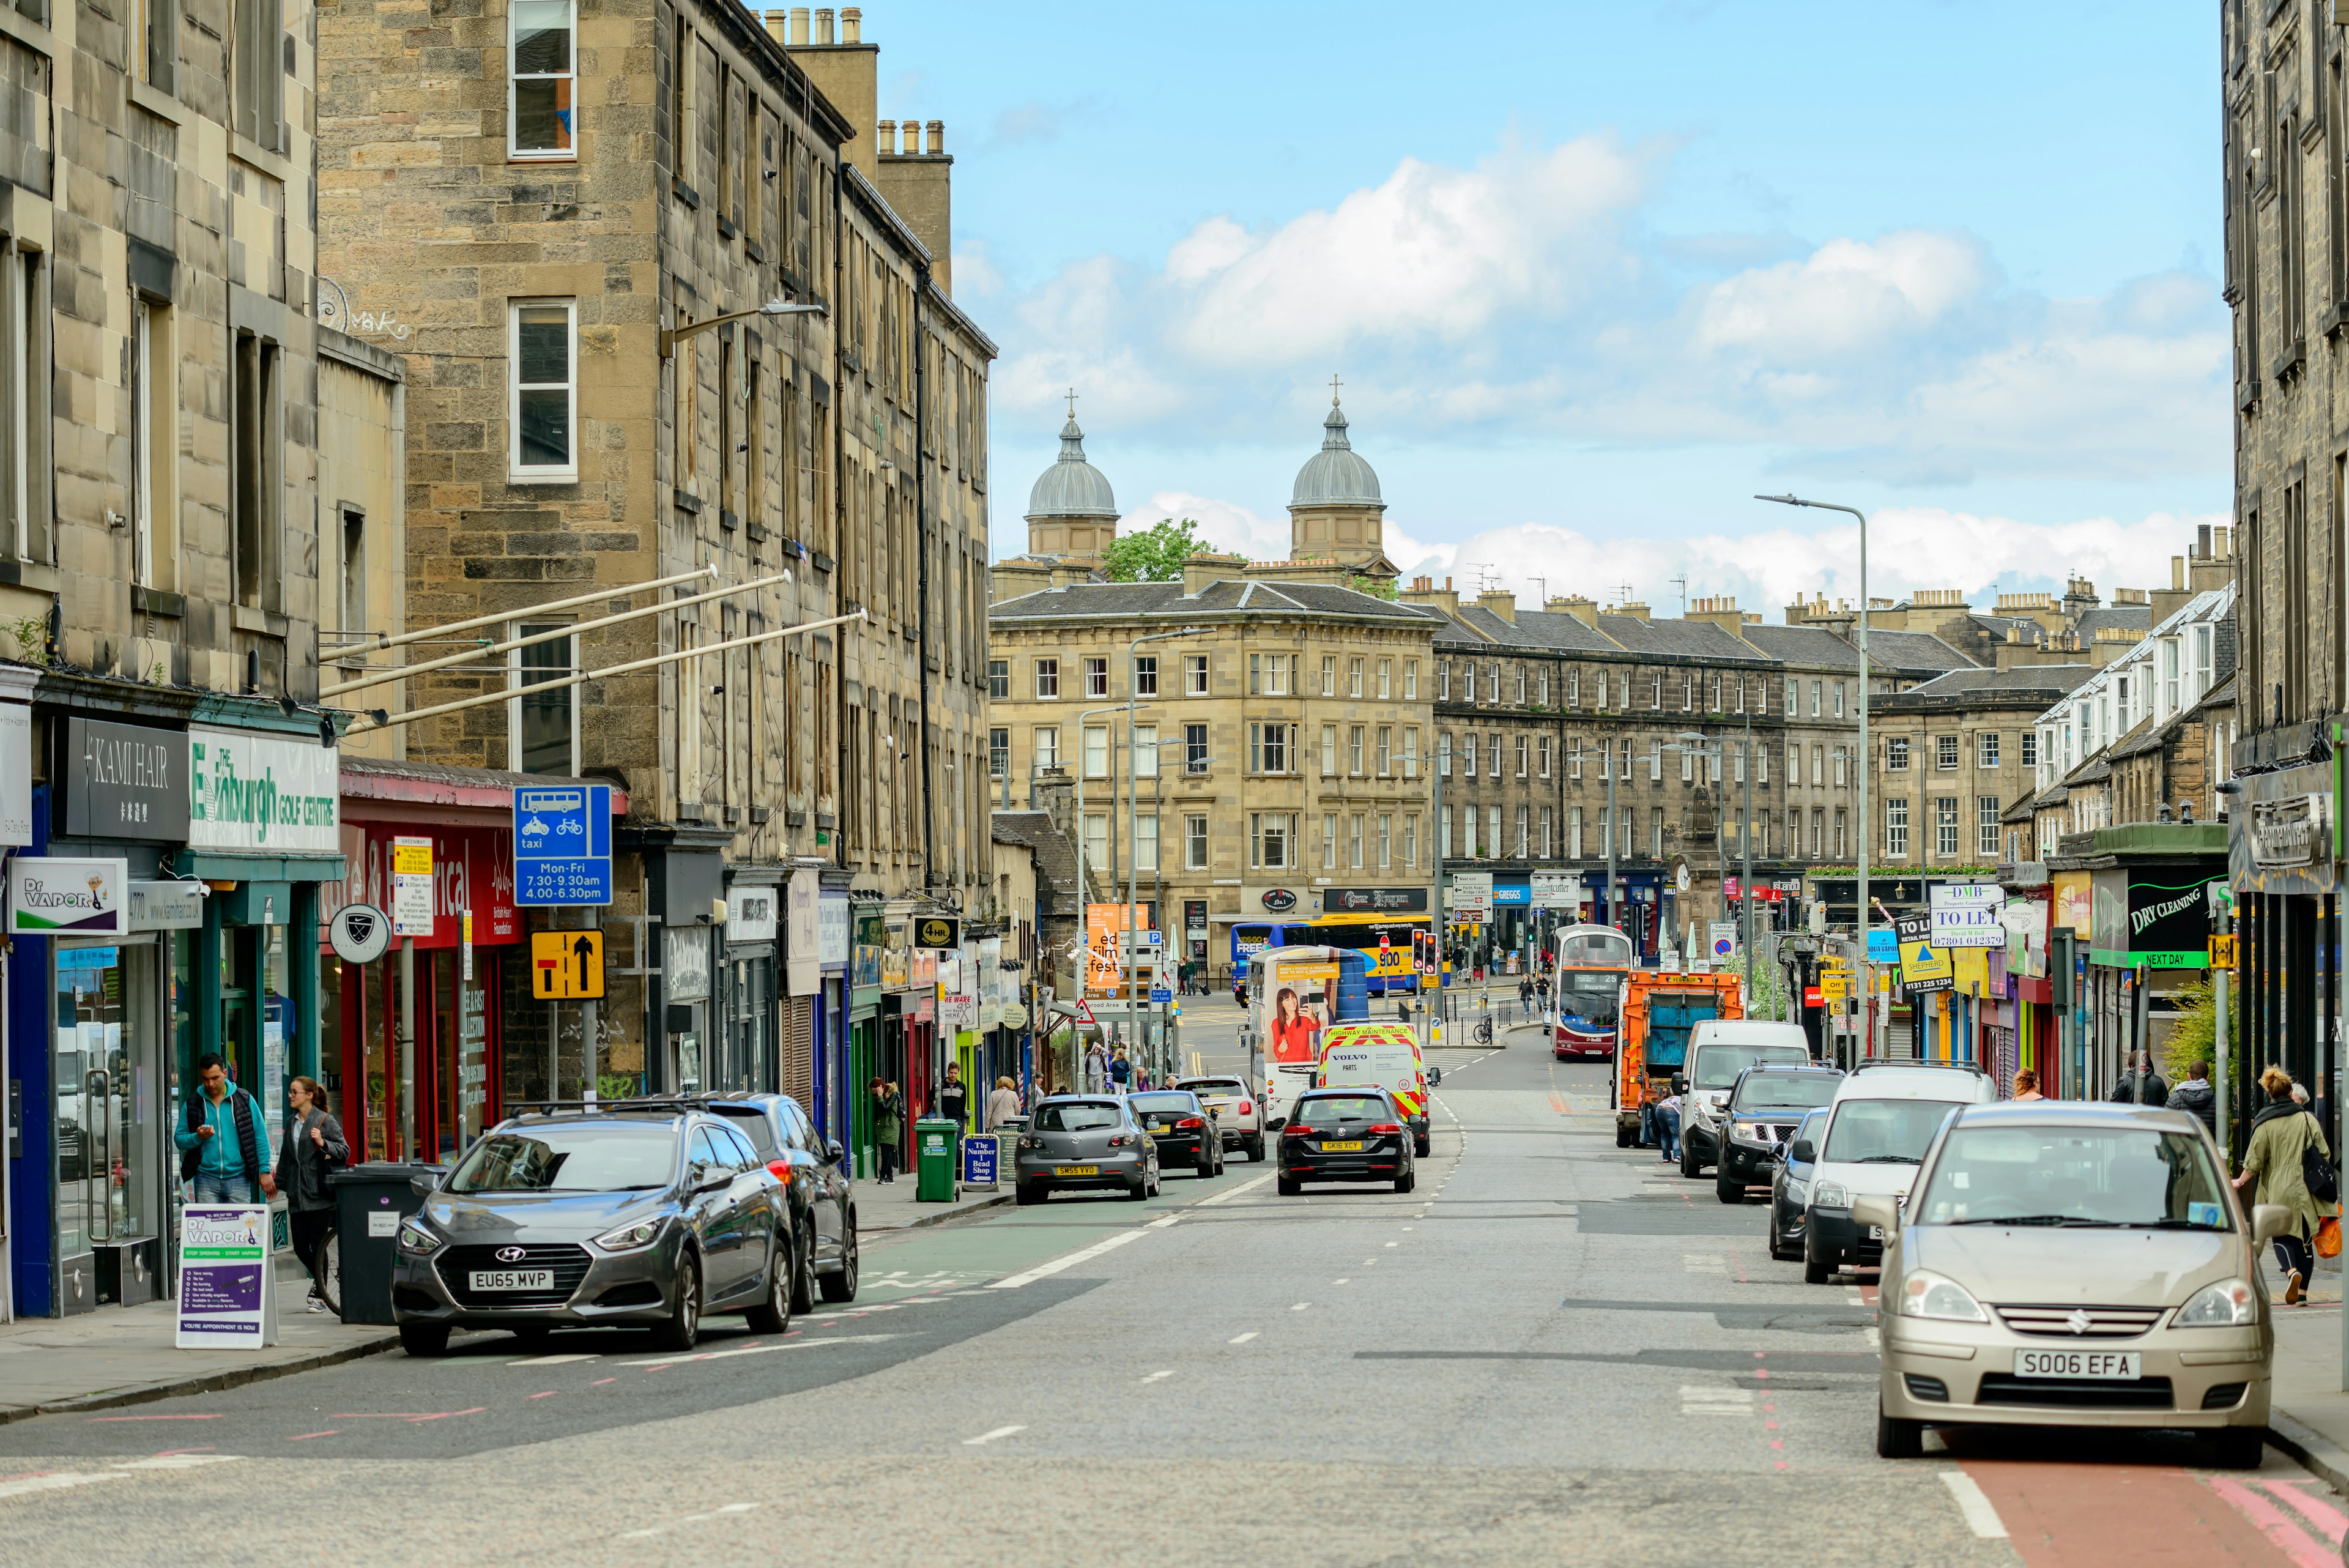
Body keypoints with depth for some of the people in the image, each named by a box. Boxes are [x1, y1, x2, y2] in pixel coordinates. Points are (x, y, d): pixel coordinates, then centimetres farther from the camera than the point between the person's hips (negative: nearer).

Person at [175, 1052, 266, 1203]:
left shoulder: (245, 1100, 4)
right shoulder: (193, 1104, 6)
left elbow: (259, 1137, 5)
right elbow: (179, 1139, 8)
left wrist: (265, 1172, -1)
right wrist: (199, 1137, -13)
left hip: (238, 1178, 0)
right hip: (206, 1179, 0)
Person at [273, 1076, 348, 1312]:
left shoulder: (325, 1122, -5)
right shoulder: (291, 1122, 14)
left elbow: (344, 1151, -7)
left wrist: (323, 1144, -22)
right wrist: (279, 1182, 24)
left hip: (320, 1193, -6)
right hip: (298, 1195, 6)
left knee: (317, 1244, -4)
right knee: (300, 1246, 5)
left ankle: (320, 1295, 5)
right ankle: (318, 1279, 31)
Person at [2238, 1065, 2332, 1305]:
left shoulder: (2265, 1123, -5)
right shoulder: (2308, 1119, 1)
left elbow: (2254, 1161, -4)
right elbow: (2324, 1154, 3)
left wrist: (2240, 1182, 13)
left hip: (2277, 1191, -2)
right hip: (2306, 1190, 2)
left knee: (2281, 1236, 7)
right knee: (2304, 1239, 10)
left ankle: (2292, 1271, -22)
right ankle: (2302, 1291, 9)